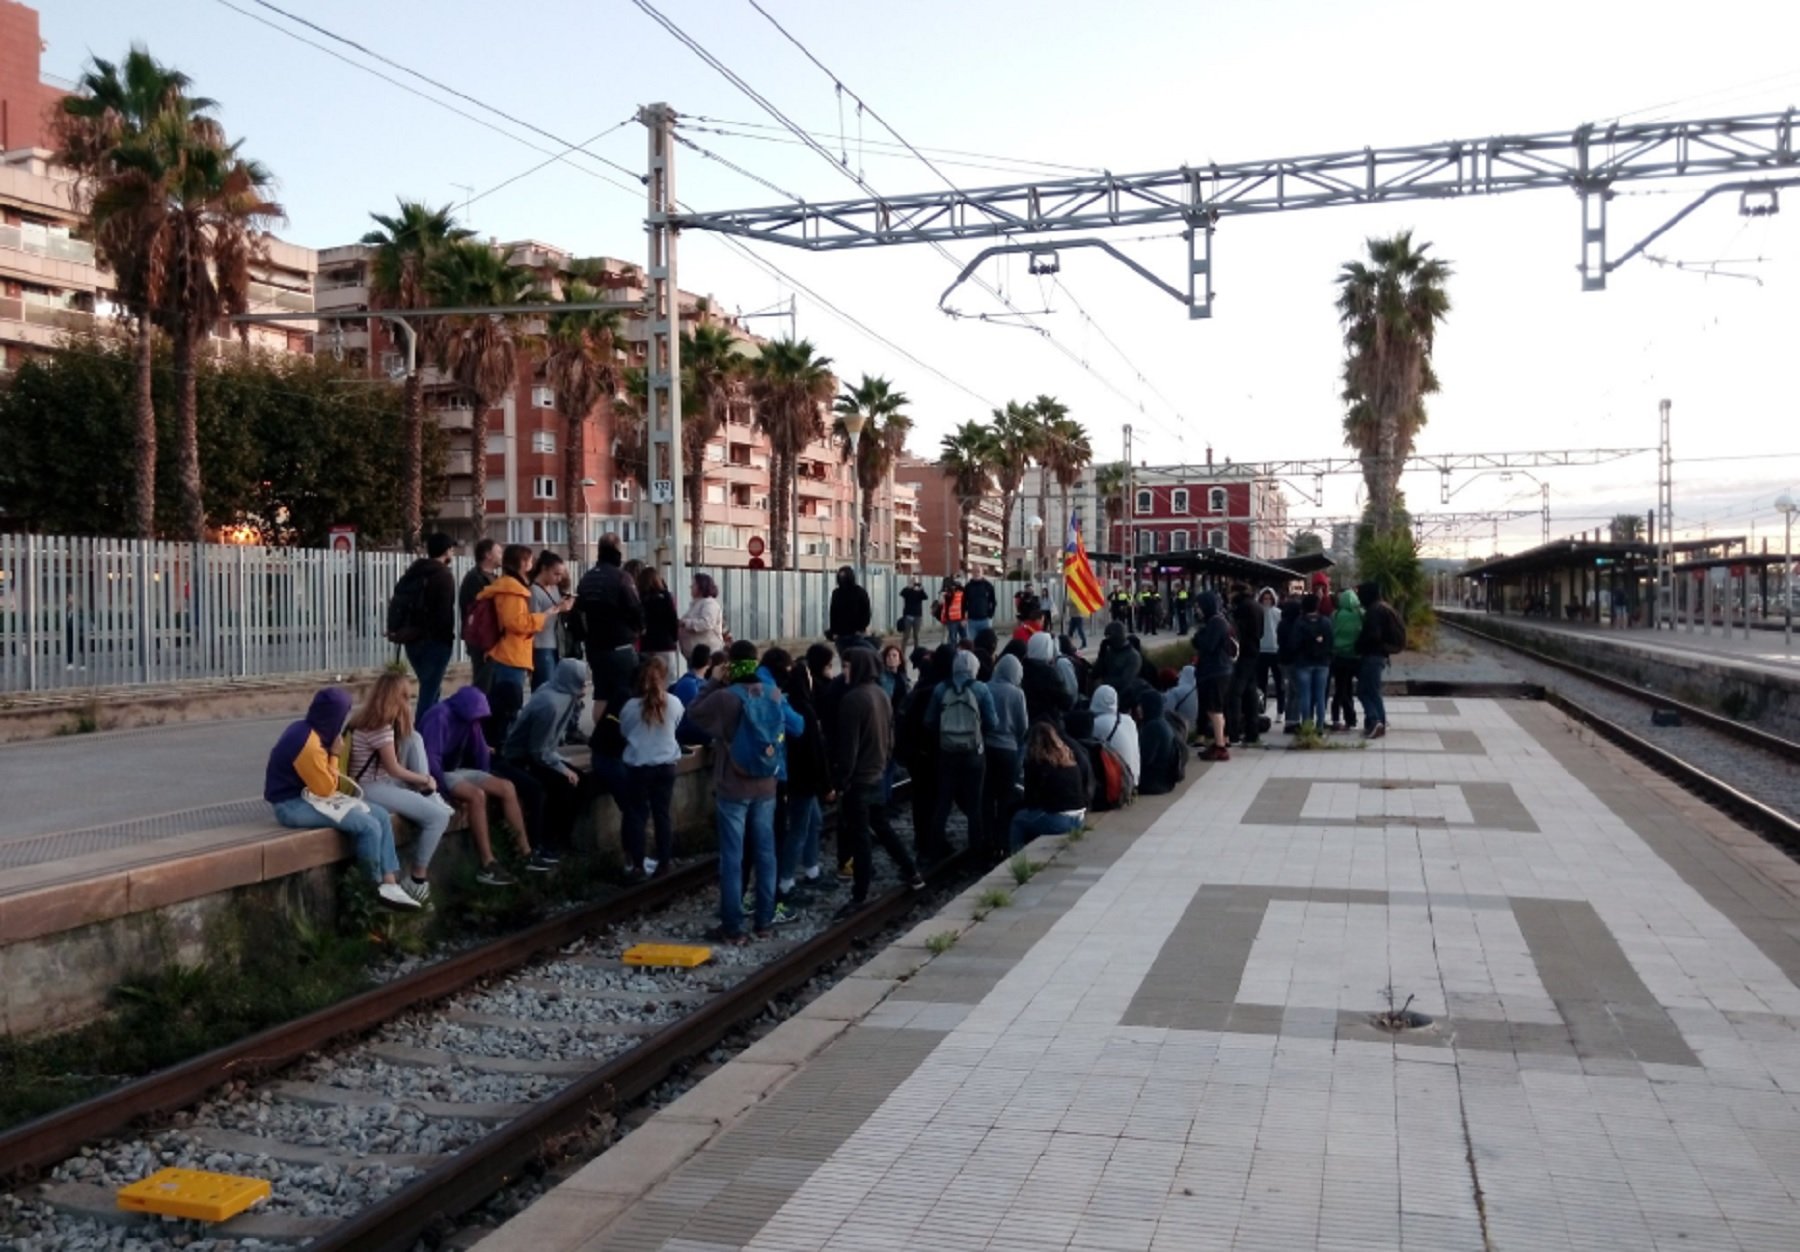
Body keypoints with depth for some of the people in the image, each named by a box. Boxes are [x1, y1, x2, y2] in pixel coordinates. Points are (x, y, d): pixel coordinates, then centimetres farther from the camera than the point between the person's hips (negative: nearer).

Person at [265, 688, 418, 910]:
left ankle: (390, 884, -6)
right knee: (368, 826, -22)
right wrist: (334, 754, -9)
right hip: (293, 805, -10)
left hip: (309, 795, 10)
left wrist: (331, 752, -1)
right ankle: (379, 884, 3)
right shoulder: (310, 745, -25)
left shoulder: (305, 730, 5)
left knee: (381, 815, -2)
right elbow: (326, 788, -15)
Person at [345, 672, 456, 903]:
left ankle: (430, 797, -2)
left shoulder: (367, 718, 10)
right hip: (371, 790, -10)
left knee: (414, 738, 4)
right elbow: (393, 770, -15)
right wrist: (425, 779, -2)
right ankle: (417, 879, -5)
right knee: (439, 816, -17)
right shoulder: (381, 727, -19)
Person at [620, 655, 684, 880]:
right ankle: (664, 862, 14)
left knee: (636, 815, 8)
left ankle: (637, 865, 9)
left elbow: (623, 731, 4)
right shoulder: (674, 703, -7)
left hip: (638, 766, -2)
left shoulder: (631, 706, -12)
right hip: (666, 765, 2)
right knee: (663, 814, 10)